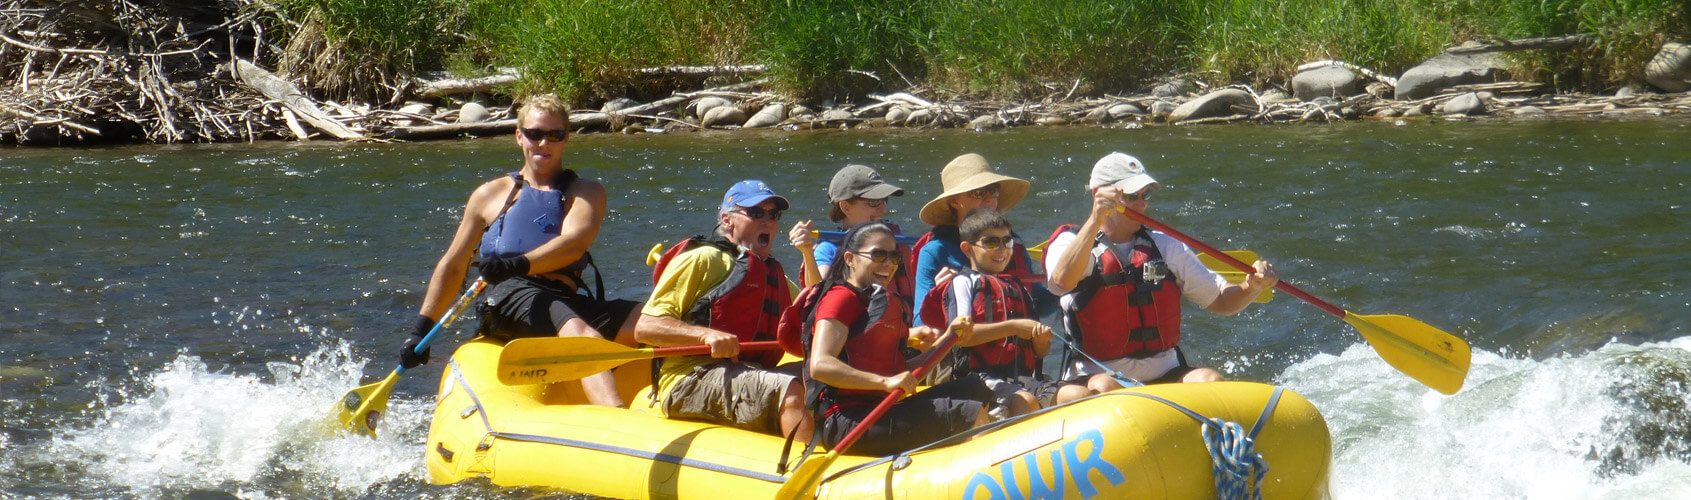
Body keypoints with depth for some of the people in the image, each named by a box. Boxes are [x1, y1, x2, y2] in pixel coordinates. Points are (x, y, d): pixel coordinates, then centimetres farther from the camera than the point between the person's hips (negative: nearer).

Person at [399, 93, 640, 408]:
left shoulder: (585, 193, 20)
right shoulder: (491, 195, 23)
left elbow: (574, 243, -3)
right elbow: (452, 266, 26)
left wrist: (520, 264, -22)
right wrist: (422, 329, 16)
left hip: (569, 297, 3)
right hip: (511, 296, -3)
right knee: (582, 334, -38)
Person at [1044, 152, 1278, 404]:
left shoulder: (1164, 246, 15)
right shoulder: (1071, 242, 2)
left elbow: (1220, 300, 18)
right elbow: (1062, 280, -23)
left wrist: (1252, 287, -4)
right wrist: (1096, 219, -31)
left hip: (1164, 378, 4)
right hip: (1094, 375, -4)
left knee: (1210, 380, -24)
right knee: (1105, 388, -36)